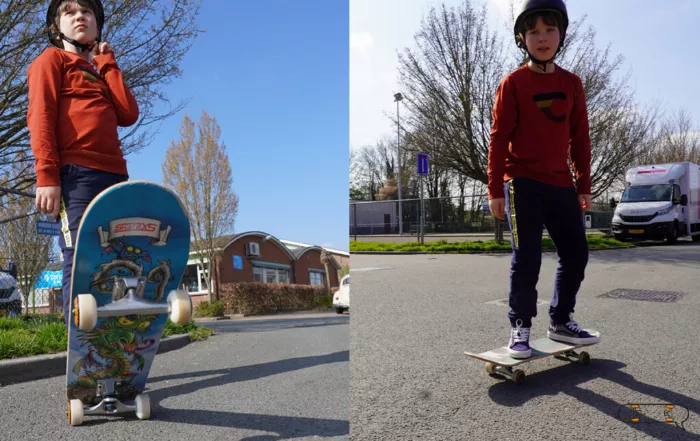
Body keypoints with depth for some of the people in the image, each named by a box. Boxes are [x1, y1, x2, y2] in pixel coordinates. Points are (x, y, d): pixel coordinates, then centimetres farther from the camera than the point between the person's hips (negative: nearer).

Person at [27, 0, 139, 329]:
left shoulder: (103, 72, 32)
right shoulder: (51, 59, 15)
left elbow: (128, 114, 11)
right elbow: (40, 116, -1)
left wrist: (106, 64, 16)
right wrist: (46, 175, -15)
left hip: (114, 175, 6)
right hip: (76, 175, -6)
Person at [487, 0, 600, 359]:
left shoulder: (571, 84, 10)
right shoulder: (513, 83, -3)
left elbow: (580, 138, 12)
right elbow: (498, 138, -6)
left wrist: (583, 186, 9)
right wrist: (495, 190, -10)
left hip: (560, 184, 5)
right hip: (523, 183, -5)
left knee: (576, 253, 8)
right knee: (527, 259, -4)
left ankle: (561, 322, 24)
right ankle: (520, 328, 10)